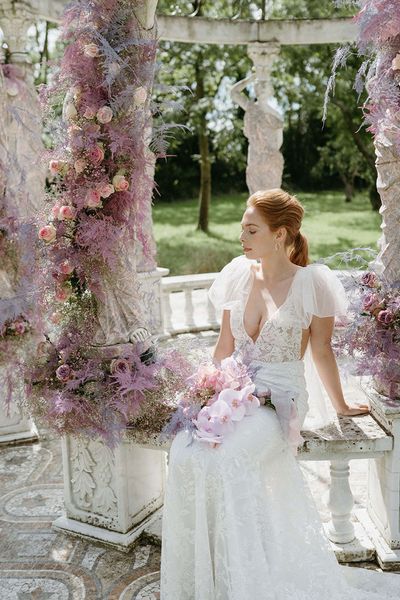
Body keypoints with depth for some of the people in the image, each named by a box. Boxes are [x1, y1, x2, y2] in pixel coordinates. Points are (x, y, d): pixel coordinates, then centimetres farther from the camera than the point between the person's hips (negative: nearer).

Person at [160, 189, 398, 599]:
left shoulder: (311, 281, -5)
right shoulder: (239, 274, 8)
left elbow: (322, 353, 5)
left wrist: (341, 407, 13)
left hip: (281, 396, -4)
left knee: (227, 459, -31)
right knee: (184, 453, -23)